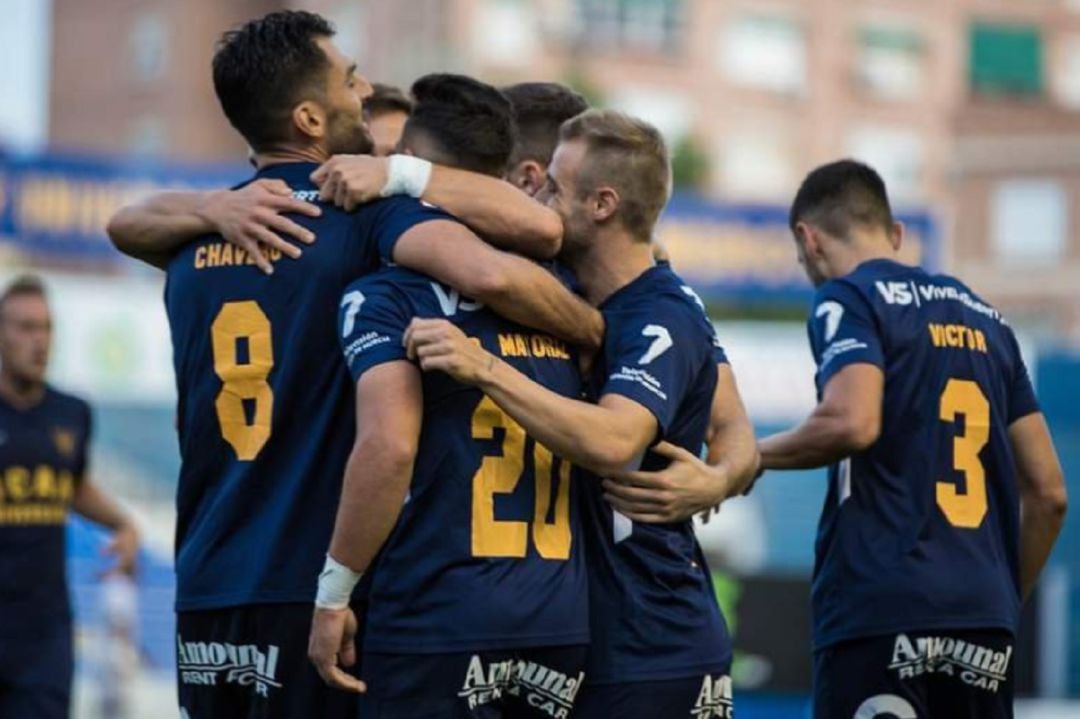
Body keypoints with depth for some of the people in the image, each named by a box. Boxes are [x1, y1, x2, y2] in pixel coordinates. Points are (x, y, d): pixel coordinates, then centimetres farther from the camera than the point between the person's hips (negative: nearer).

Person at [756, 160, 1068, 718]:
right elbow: (1048, 493, 18)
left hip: (879, 609, -6)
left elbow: (852, 421, -19)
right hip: (986, 616, 6)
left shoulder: (847, 297, 1)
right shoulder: (984, 317, 20)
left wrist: (752, 456, -2)